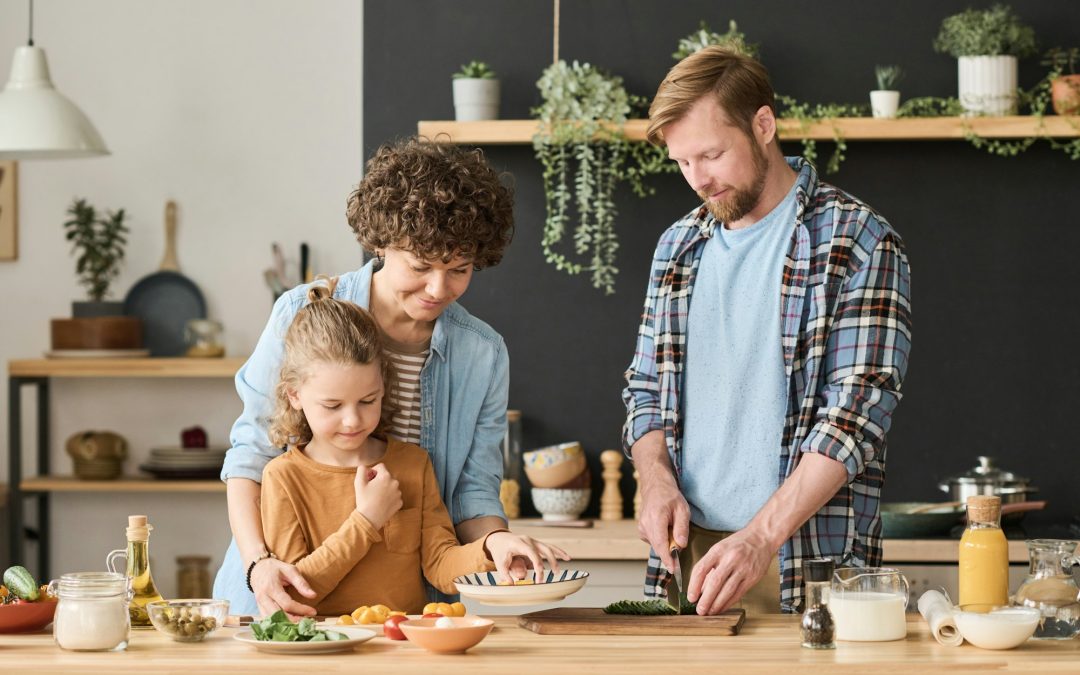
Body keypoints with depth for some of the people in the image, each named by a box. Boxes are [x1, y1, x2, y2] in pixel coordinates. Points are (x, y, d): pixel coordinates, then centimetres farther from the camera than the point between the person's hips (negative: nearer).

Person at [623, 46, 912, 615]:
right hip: (689, 549, 5)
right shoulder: (679, 247, 14)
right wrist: (656, 479, -3)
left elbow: (857, 412, -13)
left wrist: (762, 536, -22)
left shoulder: (859, 243, -6)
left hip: (806, 562, -5)